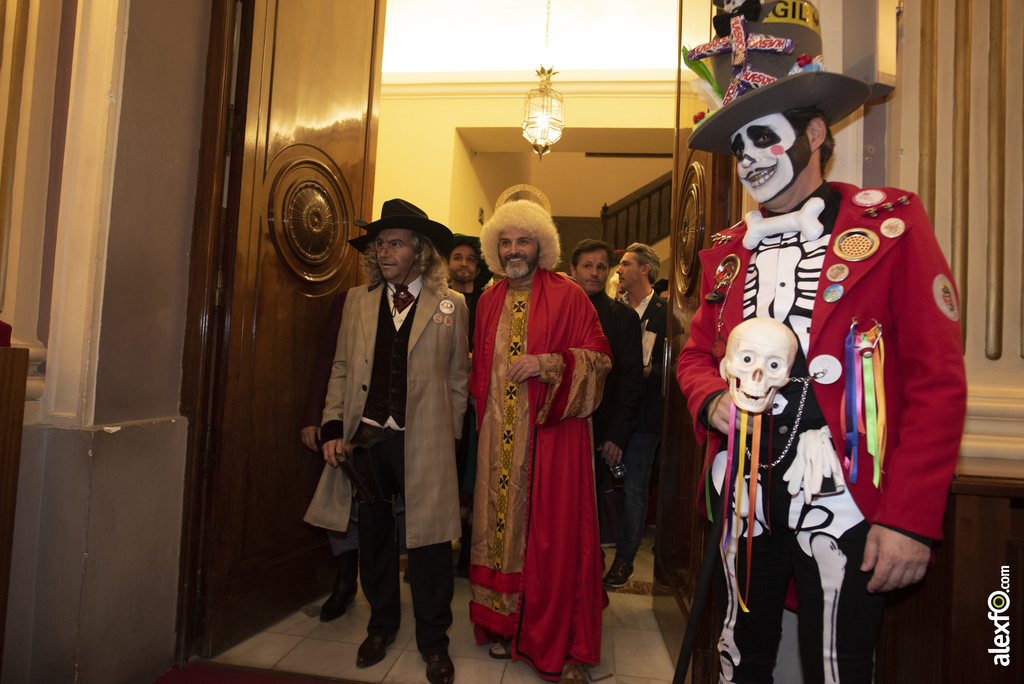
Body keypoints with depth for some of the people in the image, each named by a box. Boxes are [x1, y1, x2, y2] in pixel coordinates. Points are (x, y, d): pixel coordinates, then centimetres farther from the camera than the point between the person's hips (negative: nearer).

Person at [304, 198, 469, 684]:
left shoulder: (451, 305, 1)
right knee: (373, 536, 16)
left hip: (423, 443, -3)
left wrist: (448, 434, -2)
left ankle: (433, 640, 26)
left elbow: (457, 377, 2)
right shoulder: (358, 300, 10)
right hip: (366, 437, 3)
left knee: (429, 540, 5)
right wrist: (333, 426, 2)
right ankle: (381, 623, 39)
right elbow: (342, 368, 10)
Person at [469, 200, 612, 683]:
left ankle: (557, 643, 14)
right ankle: (506, 624, 26)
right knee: (501, 523, 9)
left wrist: (545, 363, -18)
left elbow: (599, 357, -6)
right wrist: (481, 409, 10)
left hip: (551, 433, -4)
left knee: (550, 530, -1)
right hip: (499, 435, 5)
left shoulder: (567, 295, -3)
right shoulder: (489, 300, 13)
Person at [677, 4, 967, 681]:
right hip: (742, 496, 4)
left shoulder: (891, 224, -4)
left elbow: (937, 381, -8)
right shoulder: (727, 251, 9)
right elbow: (697, 355, 16)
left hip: (844, 499, -4)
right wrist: (715, 402, -7)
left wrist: (910, 520, -13)